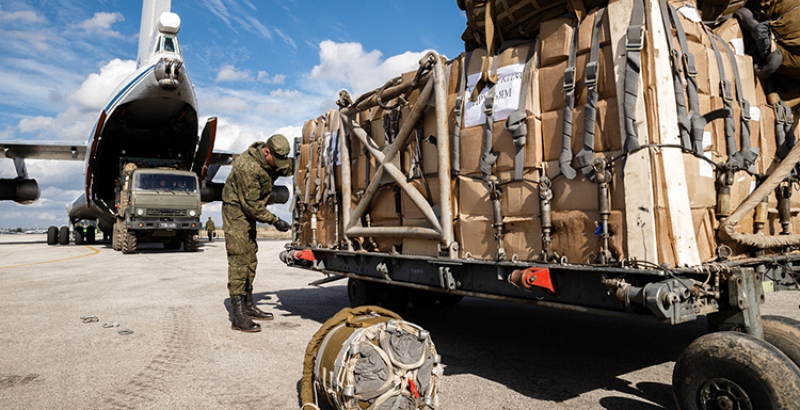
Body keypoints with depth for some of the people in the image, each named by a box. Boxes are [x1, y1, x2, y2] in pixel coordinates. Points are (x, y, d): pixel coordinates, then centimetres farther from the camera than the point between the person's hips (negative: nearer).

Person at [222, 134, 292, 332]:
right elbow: (252, 205, -26)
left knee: (250, 260, 13)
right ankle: (238, 316, -11)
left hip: (248, 212, 10)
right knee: (238, 261, -12)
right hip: (236, 211, -10)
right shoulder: (247, 167, -29)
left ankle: (248, 305, 23)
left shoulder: (268, 160, -3)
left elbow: (287, 169, 14)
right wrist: (274, 220, -21)